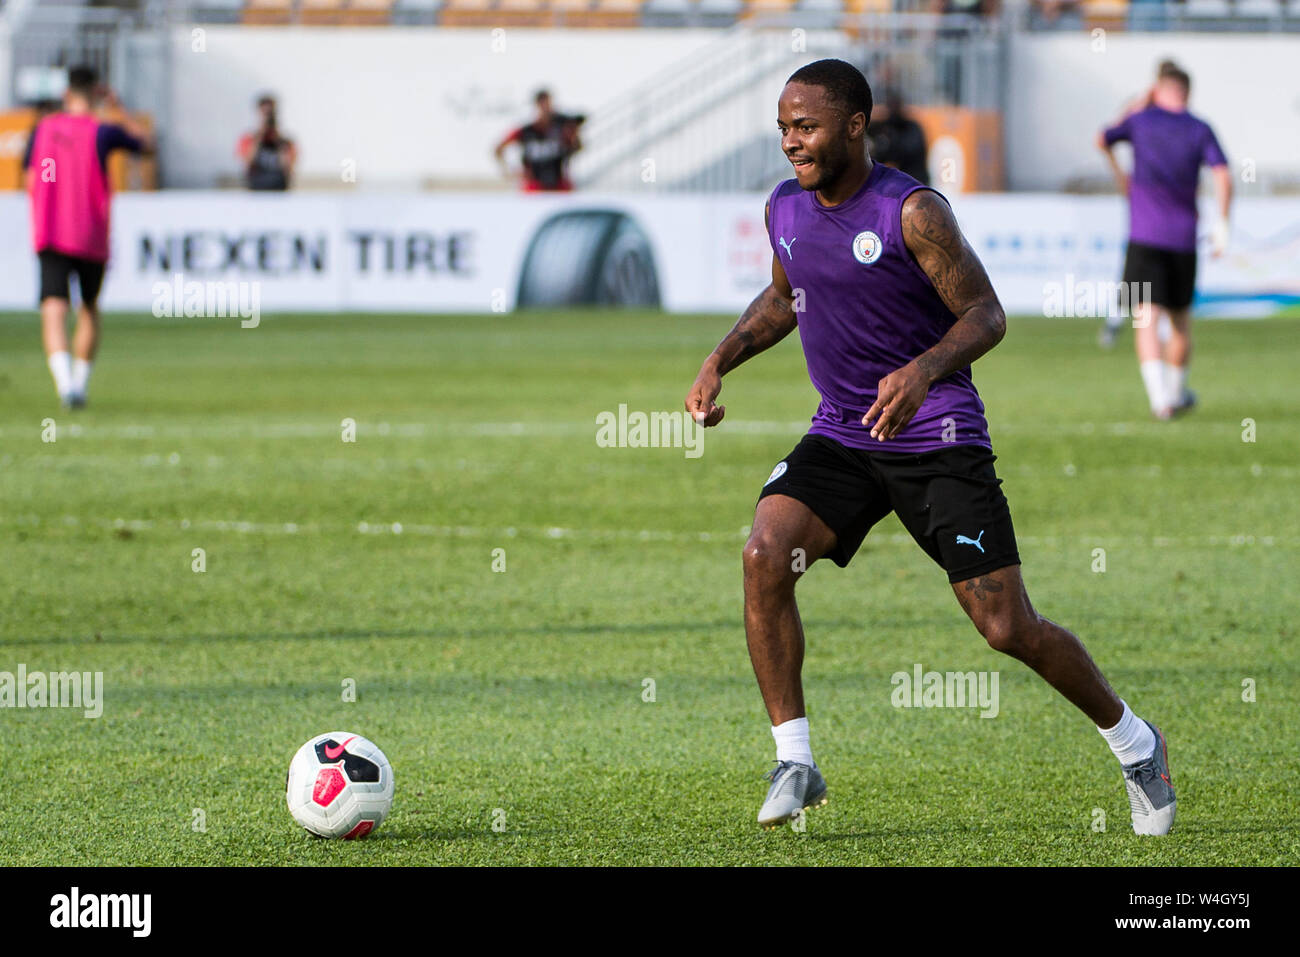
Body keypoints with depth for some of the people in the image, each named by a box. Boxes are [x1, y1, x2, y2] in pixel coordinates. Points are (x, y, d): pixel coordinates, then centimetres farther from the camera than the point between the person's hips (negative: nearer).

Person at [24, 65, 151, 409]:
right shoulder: (102, 132, -5)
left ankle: (64, 379, -33)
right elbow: (147, 143, 11)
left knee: (54, 311, -10)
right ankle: (81, 381, 23)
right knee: (90, 308, 22)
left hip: (49, 235, 0)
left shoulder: (43, 129, 4)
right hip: (92, 237, 0)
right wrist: (120, 109, 19)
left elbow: (31, 184, 7)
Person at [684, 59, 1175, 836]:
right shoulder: (786, 210, 3)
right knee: (765, 554, -22)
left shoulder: (913, 212, -16)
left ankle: (1133, 741, 20)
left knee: (1008, 628, -6)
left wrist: (923, 370, -32)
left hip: (940, 442, -5)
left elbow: (986, 315, -14)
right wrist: (721, 361, 10)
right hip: (842, 438, 5)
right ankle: (795, 760, -15)